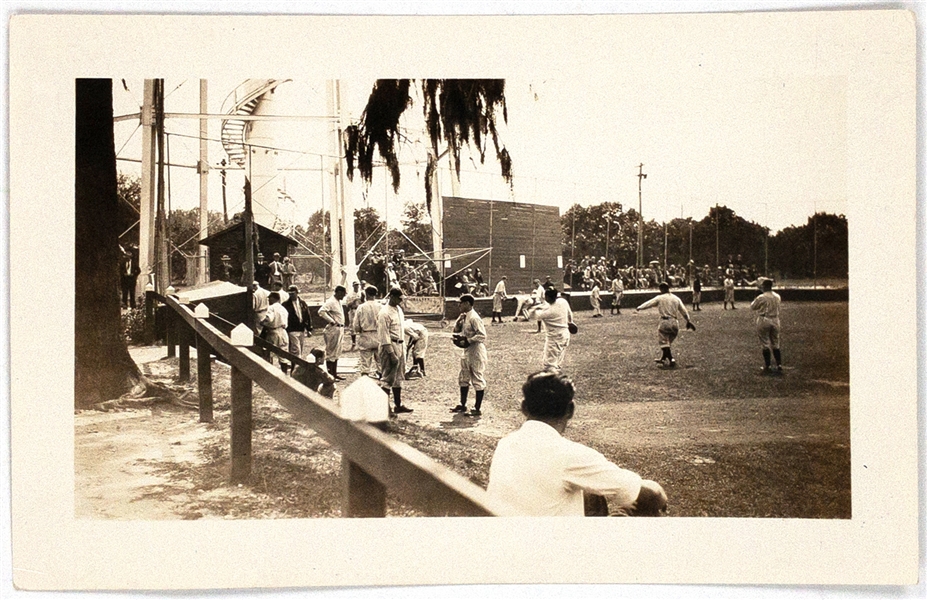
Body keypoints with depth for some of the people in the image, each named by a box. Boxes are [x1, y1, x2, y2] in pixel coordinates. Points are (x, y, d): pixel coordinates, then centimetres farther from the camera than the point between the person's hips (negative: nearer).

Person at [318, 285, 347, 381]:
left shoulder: (338, 302, 14)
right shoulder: (330, 302, -15)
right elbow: (321, 312, -28)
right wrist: (332, 321, -22)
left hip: (339, 330, 10)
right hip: (333, 330, -10)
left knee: (336, 354, 15)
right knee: (331, 353, -4)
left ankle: (335, 374, 22)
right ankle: (330, 375, 1)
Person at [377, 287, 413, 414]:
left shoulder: (399, 309, 11)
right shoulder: (385, 313, -17)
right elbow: (384, 336, -20)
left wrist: (403, 347, 16)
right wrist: (392, 354, -22)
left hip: (400, 345, 9)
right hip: (390, 346, -9)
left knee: (399, 377, 14)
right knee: (388, 378, -5)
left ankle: (398, 405, 23)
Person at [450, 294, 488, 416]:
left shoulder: (474, 318, -18)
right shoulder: (465, 317, 10)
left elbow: (482, 335, -23)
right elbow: (456, 330, 16)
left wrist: (467, 340, -23)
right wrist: (459, 320, -1)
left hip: (476, 353, -10)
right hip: (467, 352, 10)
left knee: (477, 381, -1)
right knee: (463, 378, 17)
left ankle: (477, 409, 6)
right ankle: (462, 405, 28)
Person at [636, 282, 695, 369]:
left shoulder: (659, 298, -2)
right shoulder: (676, 298, 10)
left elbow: (648, 304, 6)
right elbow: (683, 310, 14)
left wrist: (639, 308, 23)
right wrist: (688, 321, 22)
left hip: (665, 321, -6)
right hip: (675, 322, 6)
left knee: (664, 342, -2)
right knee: (669, 341, 19)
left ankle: (671, 360, -15)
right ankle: (663, 358, 32)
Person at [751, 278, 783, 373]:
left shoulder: (761, 298, -16)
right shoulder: (777, 297, 2)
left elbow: (752, 306, -2)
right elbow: (779, 307, 15)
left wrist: (754, 300, 14)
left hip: (764, 321, -5)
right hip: (775, 321, 5)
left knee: (765, 344, 3)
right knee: (775, 345, 13)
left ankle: (767, 366, 5)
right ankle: (779, 365, 8)